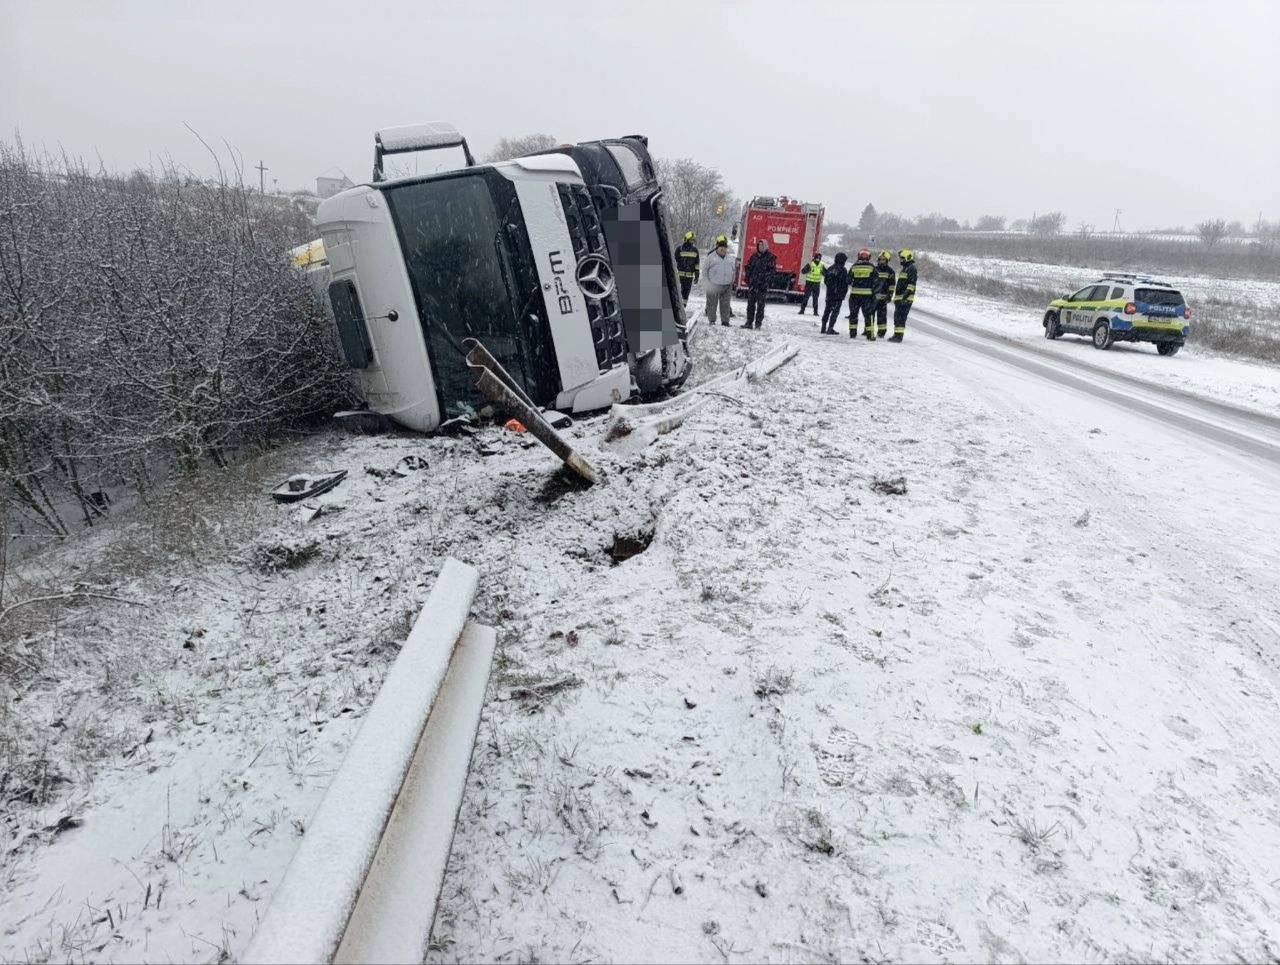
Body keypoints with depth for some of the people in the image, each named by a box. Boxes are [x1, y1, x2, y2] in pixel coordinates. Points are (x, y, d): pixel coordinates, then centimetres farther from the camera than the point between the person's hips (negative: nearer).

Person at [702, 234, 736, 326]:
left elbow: (734, 270, 21)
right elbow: (706, 270, 3)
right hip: (714, 285, -3)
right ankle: (711, 320, 12)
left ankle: (725, 321, 11)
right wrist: (707, 282, -3)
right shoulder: (711, 257, 1)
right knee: (712, 304, 1)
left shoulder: (730, 258, 14)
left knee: (725, 304, 5)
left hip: (727, 286, 3)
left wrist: (732, 281, 13)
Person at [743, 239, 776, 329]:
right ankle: (749, 322, 10)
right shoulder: (754, 256, 14)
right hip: (753, 284, 5)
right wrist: (748, 278, 5)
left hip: (763, 285, -5)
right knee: (750, 303, 6)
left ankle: (758, 323, 2)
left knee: (760, 304, -2)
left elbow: (772, 270, -7)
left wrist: (766, 280, -16)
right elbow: (748, 267, 18)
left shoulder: (771, 257, -1)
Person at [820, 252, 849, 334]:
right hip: (838, 294, -6)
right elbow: (845, 283, -11)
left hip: (829, 293, 6)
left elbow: (825, 280, 14)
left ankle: (824, 328, 17)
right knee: (835, 311, -2)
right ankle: (830, 328, -8)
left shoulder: (830, 268, 6)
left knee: (827, 310, 13)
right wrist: (844, 294, 0)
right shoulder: (843, 270, -12)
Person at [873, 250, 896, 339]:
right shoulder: (874, 269, 9)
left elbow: (891, 285, 1)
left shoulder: (890, 271, 1)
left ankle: (882, 331, 5)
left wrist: (890, 295, -6)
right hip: (872, 295, 3)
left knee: (882, 314, -2)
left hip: (883, 297, -3)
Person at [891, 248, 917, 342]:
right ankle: (896, 335, 19)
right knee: (897, 317, 12)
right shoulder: (904, 268, 23)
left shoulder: (911, 268, -9)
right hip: (899, 298, 10)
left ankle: (899, 336, -13)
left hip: (905, 299, -10)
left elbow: (912, 284, -18)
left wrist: (905, 295, -25)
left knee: (901, 317, -13)